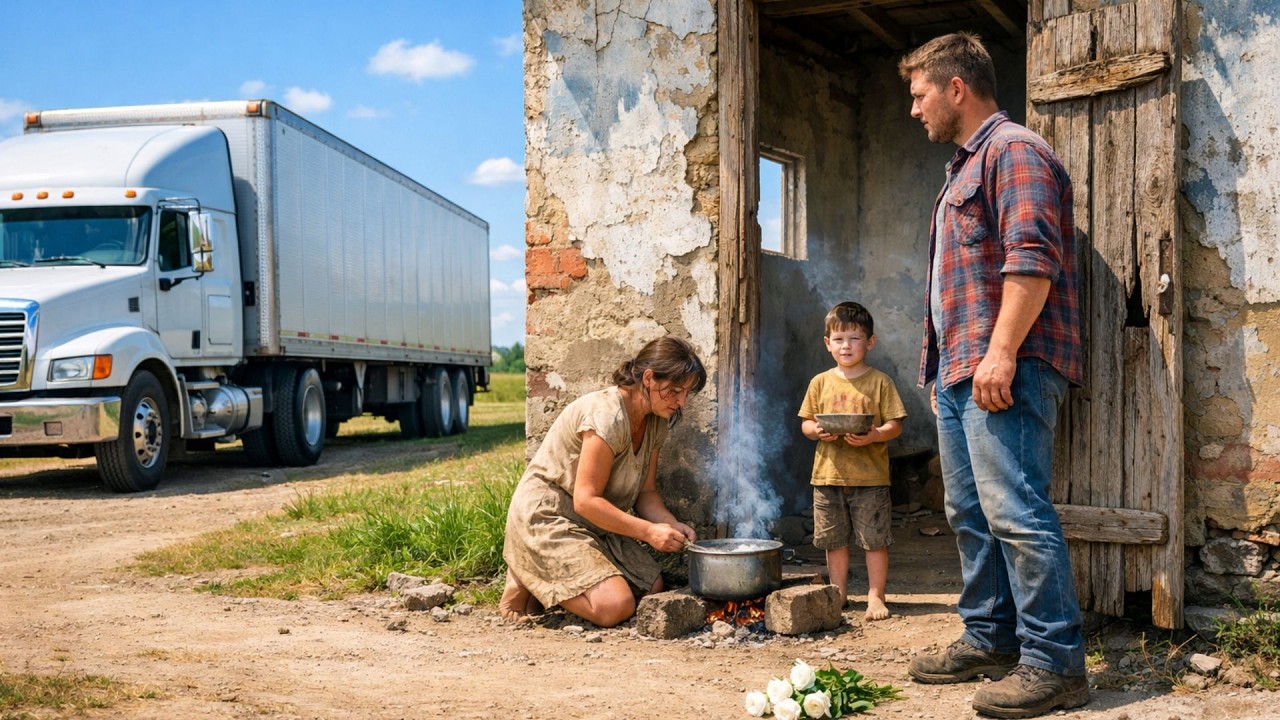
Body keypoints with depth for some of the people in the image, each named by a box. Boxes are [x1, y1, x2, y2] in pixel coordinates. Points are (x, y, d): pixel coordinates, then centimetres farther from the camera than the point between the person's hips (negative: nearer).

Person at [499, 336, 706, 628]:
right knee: (615, 607, -21)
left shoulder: (656, 423, 2)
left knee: (652, 586, 0)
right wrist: (649, 531, -27)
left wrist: (673, 525, -13)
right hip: (547, 517, -10)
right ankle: (527, 584, 1)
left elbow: (646, 492, 7)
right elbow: (586, 500, -27)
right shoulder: (607, 415, -26)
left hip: (594, 523, 10)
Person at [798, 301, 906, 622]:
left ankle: (875, 595, 11)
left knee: (875, 539, 1)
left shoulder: (880, 382, -1)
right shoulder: (820, 382, 7)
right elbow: (805, 422, 10)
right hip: (829, 474, 3)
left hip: (870, 476, -3)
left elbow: (895, 425, -3)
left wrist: (875, 435, -22)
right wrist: (816, 430, -13)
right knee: (834, 540, 11)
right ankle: (838, 593, 24)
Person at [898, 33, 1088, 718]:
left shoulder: (1013, 151, -7)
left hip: (1004, 369, -11)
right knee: (971, 513, 12)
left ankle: (1054, 662, -8)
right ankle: (989, 640, 21)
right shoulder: (966, 166, 26)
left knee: (1014, 512, -13)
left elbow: (1031, 259, -19)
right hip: (960, 370, 11)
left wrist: (1001, 352, -24)